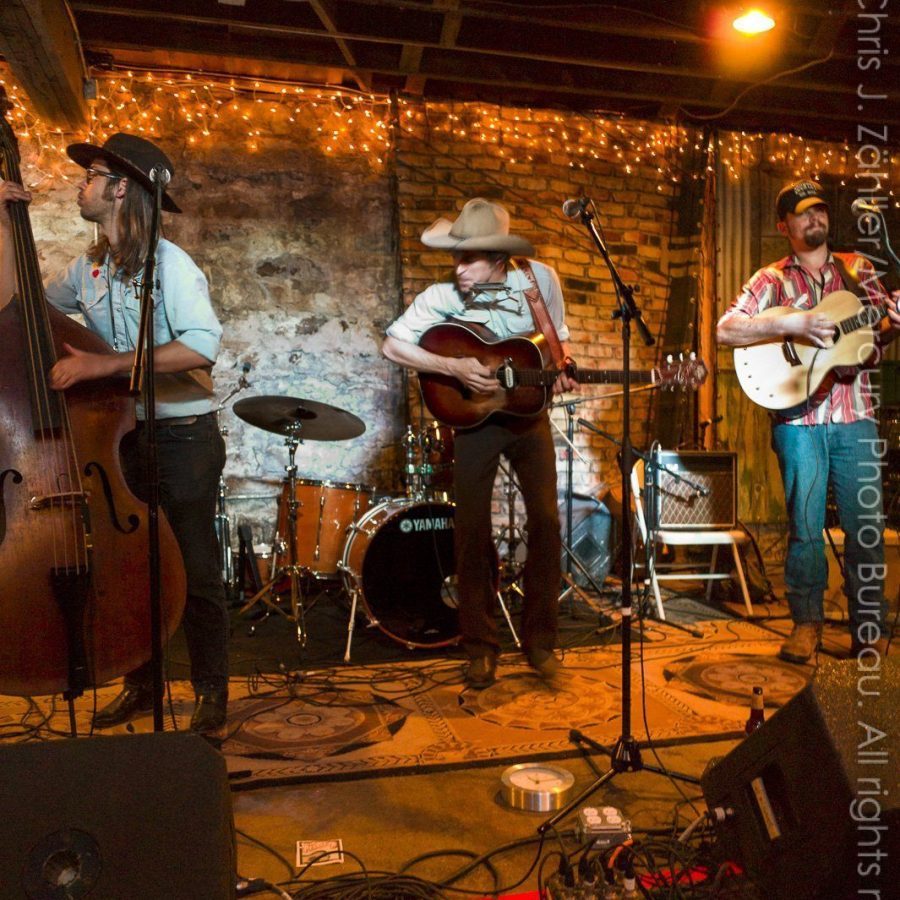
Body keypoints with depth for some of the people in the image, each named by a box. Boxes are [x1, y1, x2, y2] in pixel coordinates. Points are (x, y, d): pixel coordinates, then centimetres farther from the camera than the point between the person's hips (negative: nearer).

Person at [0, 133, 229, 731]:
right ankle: (142, 684, 29)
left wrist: (104, 364, -25)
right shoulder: (87, 270, 11)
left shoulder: (169, 263, -11)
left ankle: (212, 692, 15)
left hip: (183, 437, -7)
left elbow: (202, 345, -24)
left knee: (195, 571, 1)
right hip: (119, 435, 7)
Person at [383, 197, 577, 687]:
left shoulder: (540, 278, -7)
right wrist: (453, 366, -25)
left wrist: (560, 371, -12)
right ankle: (480, 647, 13)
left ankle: (539, 640, 16)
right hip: (473, 417, -2)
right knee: (472, 529, -1)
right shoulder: (441, 297, -14)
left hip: (530, 413, 2)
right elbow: (392, 346, -16)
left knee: (546, 521, 0)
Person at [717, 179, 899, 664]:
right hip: (799, 421, -2)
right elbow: (725, 330, -7)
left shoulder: (857, 269, 14)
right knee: (805, 524, 0)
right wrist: (792, 324, -17)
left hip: (855, 417, 2)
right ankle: (806, 622, 13)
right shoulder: (772, 279, 6)